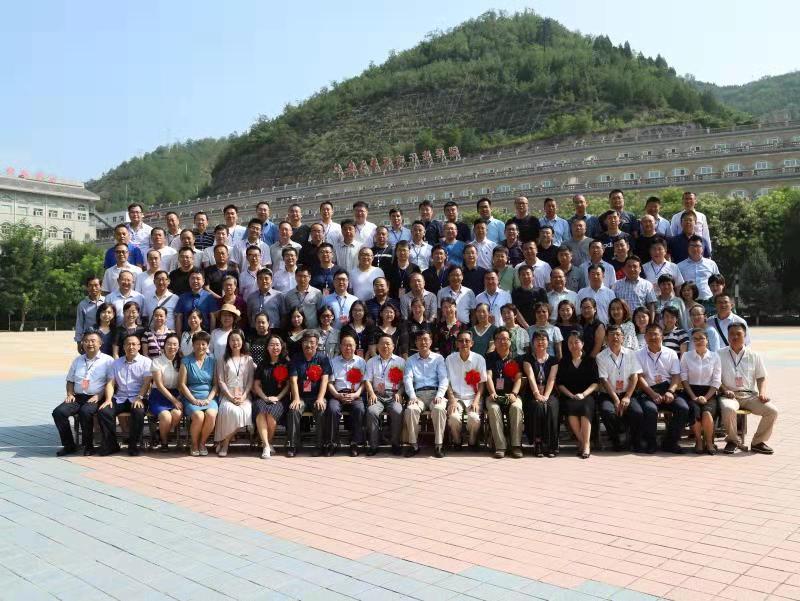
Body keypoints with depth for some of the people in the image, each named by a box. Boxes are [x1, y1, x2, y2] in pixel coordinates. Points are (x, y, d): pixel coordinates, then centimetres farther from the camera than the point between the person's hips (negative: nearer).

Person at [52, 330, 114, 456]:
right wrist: (70, 394, 7)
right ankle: (69, 445, -6)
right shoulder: (77, 360, 20)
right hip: (78, 397, 5)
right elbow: (70, 381, 25)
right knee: (58, 412, -20)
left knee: (85, 412, -35)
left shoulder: (107, 360, 3)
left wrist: (99, 396, -14)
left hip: (95, 398, -5)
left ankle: (88, 445, -14)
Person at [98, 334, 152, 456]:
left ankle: (133, 445, -17)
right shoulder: (116, 363, 18)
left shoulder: (146, 362, 6)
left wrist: (139, 398, -19)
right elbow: (111, 383, 10)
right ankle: (111, 445, -10)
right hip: (119, 399, 4)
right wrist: (108, 399, -7)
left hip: (137, 398, -3)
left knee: (139, 412, -35)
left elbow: (146, 383, -5)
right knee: (103, 411, -23)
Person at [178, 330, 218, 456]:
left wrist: (209, 399, -7)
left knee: (211, 414, -30)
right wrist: (194, 400, -10)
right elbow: (182, 384, 0)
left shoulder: (212, 361, 12)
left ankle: (202, 443, -4)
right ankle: (194, 445, -4)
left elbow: (215, 384, 10)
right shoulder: (186, 361, 5)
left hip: (208, 397, 2)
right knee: (198, 416, -31)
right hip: (190, 398, -2)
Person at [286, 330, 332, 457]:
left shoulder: (323, 358, 5)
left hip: (317, 396, -1)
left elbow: (324, 380, -5)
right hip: (301, 396, 1)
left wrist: (320, 398, -18)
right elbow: (293, 380, -3)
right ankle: (292, 446, -23)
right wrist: (296, 398, -17)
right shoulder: (296, 359, 8)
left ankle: (320, 446, -21)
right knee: (293, 410, -28)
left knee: (321, 410, -30)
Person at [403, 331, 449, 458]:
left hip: (435, 392, -1)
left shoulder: (438, 358, 16)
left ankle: (438, 445, -25)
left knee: (439, 409, -34)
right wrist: (412, 396, -14)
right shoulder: (411, 360, 19)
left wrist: (439, 396, -13)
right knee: (410, 410, -32)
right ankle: (413, 445, -20)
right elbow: (407, 379, 5)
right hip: (418, 393, 1)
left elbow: (443, 379, 5)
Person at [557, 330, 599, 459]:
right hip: (569, 396, 1)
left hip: (586, 395, -1)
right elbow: (559, 383, 9)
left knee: (586, 408, -34)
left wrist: (583, 394, -9)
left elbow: (595, 383, 6)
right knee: (571, 408, -33)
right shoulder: (564, 361, 16)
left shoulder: (590, 360, 14)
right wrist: (571, 395, -6)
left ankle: (586, 445, -32)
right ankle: (582, 442, -22)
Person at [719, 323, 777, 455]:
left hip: (750, 395, 3)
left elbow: (761, 377, 15)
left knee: (772, 411, -20)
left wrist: (762, 392, -3)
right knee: (728, 409, -36)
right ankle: (732, 440, -10)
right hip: (729, 395, -3)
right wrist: (725, 390, -14)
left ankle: (757, 442, 0)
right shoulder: (720, 354, 5)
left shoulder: (753, 355, 12)